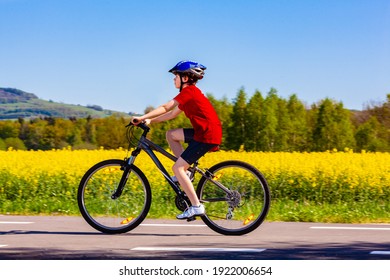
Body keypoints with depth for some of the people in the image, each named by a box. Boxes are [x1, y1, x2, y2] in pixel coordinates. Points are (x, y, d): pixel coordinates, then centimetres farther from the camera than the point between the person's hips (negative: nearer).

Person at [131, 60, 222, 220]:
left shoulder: (188, 91, -10)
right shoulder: (190, 93, 19)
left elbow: (165, 108, -15)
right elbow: (172, 114, 19)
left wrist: (142, 118, -13)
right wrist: (150, 121, 13)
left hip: (207, 136, -10)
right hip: (204, 133, 10)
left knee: (176, 168, -9)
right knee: (170, 134, 17)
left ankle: (197, 207, -11)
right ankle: (185, 172, 13)